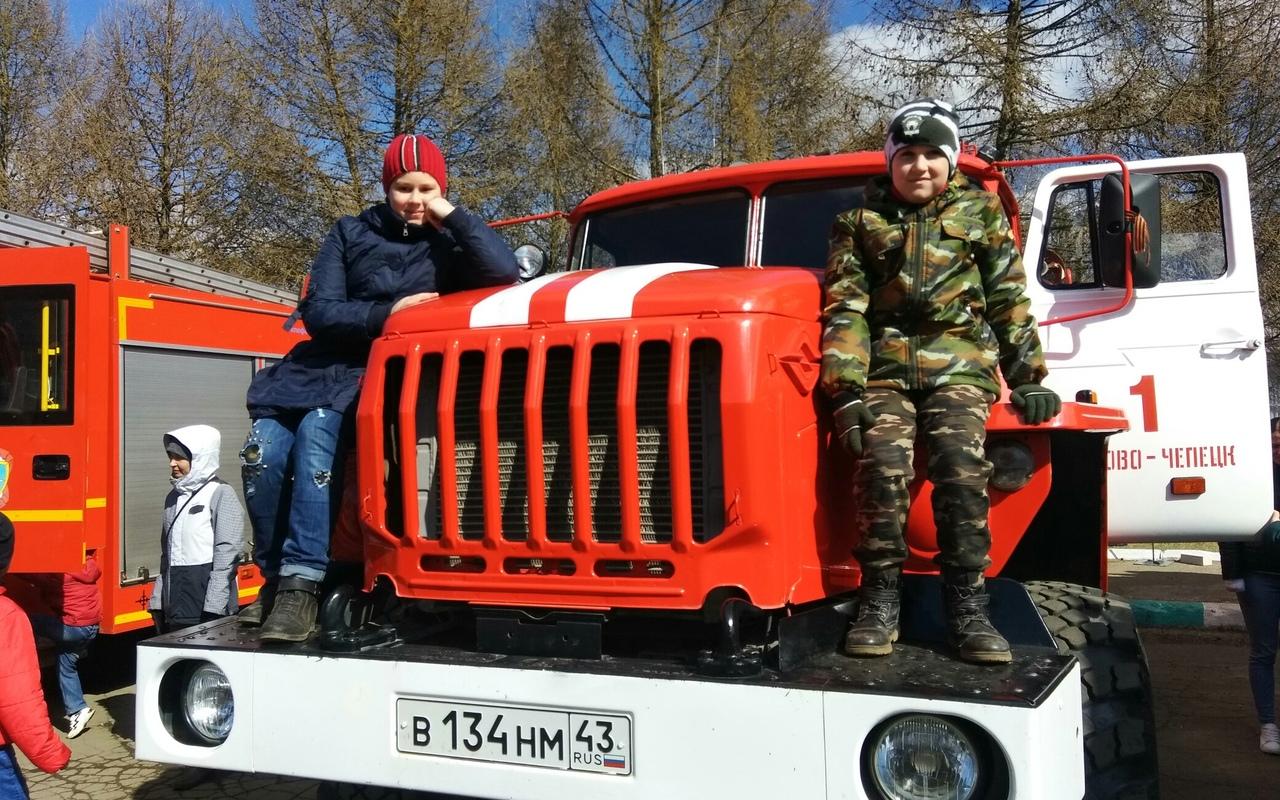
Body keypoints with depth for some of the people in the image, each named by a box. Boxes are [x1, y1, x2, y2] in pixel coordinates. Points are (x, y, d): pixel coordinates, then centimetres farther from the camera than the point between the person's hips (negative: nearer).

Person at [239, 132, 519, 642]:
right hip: (325, 360, 3)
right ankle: (275, 576, -4)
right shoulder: (351, 233, 11)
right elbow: (318, 311, 0)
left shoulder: (449, 243, 7)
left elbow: (505, 273, -15)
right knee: (262, 450, -20)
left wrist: (453, 216, -7)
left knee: (317, 433, -31)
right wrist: (386, 314, -15)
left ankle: (301, 585, -32)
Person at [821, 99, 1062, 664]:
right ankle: (879, 601, -13)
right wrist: (847, 390, -8)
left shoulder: (981, 213, 14)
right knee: (883, 464, -24)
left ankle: (967, 607, -15)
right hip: (884, 364, 0)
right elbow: (844, 309, 3)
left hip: (959, 363, 0)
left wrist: (1029, 376, 7)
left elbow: (1009, 301, 14)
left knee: (960, 465, -23)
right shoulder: (860, 223, 12)